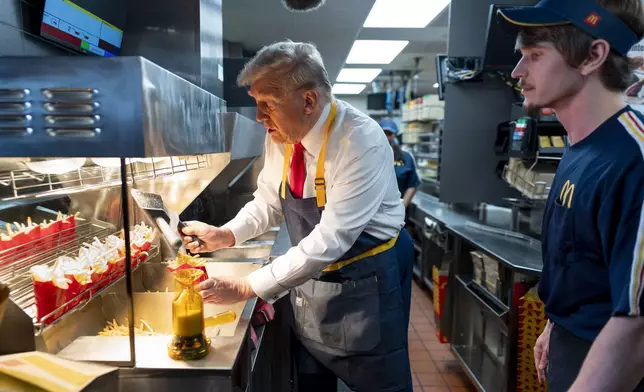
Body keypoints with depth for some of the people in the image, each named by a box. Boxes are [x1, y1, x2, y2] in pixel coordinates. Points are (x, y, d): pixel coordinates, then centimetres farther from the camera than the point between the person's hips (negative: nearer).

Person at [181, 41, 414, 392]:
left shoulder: (362, 143, -28)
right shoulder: (281, 136, -5)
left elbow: (330, 240, -30)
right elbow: (268, 203, 7)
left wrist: (246, 288, -26)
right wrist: (224, 236, -10)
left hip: (365, 282, -6)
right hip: (309, 277, 6)